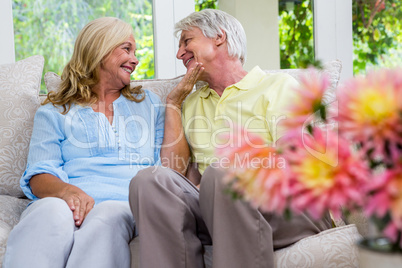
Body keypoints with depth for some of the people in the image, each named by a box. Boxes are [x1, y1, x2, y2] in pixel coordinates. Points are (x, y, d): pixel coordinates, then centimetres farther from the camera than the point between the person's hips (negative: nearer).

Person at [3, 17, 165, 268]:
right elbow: (38, 176, 5)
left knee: (108, 216, -38)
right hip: (64, 201, -1)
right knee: (51, 212, -39)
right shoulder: (54, 112, 20)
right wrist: (66, 190, -18)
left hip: (126, 207, 1)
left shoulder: (148, 103, 28)